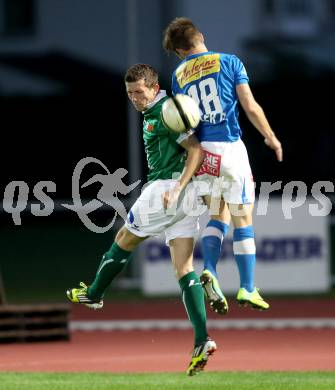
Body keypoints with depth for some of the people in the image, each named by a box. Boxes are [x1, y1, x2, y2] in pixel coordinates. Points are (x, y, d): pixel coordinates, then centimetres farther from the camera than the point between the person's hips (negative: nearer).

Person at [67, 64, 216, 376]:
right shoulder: (152, 113, 18)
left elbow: (196, 149, -18)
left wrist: (177, 187, -25)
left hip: (164, 188, -9)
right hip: (183, 199, 9)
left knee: (124, 240, 15)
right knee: (184, 270, -1)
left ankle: (94, 293, 36)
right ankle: (202, 340, -13)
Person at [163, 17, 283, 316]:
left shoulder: (179, 75, 8)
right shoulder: (229, 62, -1)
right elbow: (251, 107, -3)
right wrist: (271, 137, 10)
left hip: (201, 151, 4)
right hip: (230, 146, -4)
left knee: (218, 216, 17)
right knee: (243, 220, 5)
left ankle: (210, 271, -6)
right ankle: (247, 289, 7)